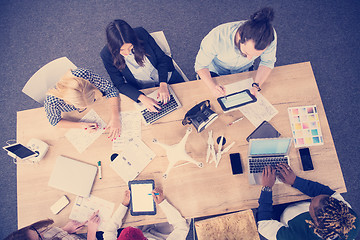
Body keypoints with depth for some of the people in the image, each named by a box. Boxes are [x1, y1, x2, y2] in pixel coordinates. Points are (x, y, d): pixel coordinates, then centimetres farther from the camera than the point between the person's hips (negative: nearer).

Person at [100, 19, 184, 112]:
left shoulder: (141, 34, -20)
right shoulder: (107, 55, -21)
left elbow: (162, 58, -10)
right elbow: (120, 84, -16)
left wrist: (163, 84, -25)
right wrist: (142, 98, -33)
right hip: (142, 90, -2)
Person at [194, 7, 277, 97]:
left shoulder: (270, 36, -34)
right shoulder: (216, 37, -41)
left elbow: (267, 62, -16)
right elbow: (201, 65, -27)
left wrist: (256, 86, -32)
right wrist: (212, 85, -45)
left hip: (244, 71, 2)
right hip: (216, 73, -1)